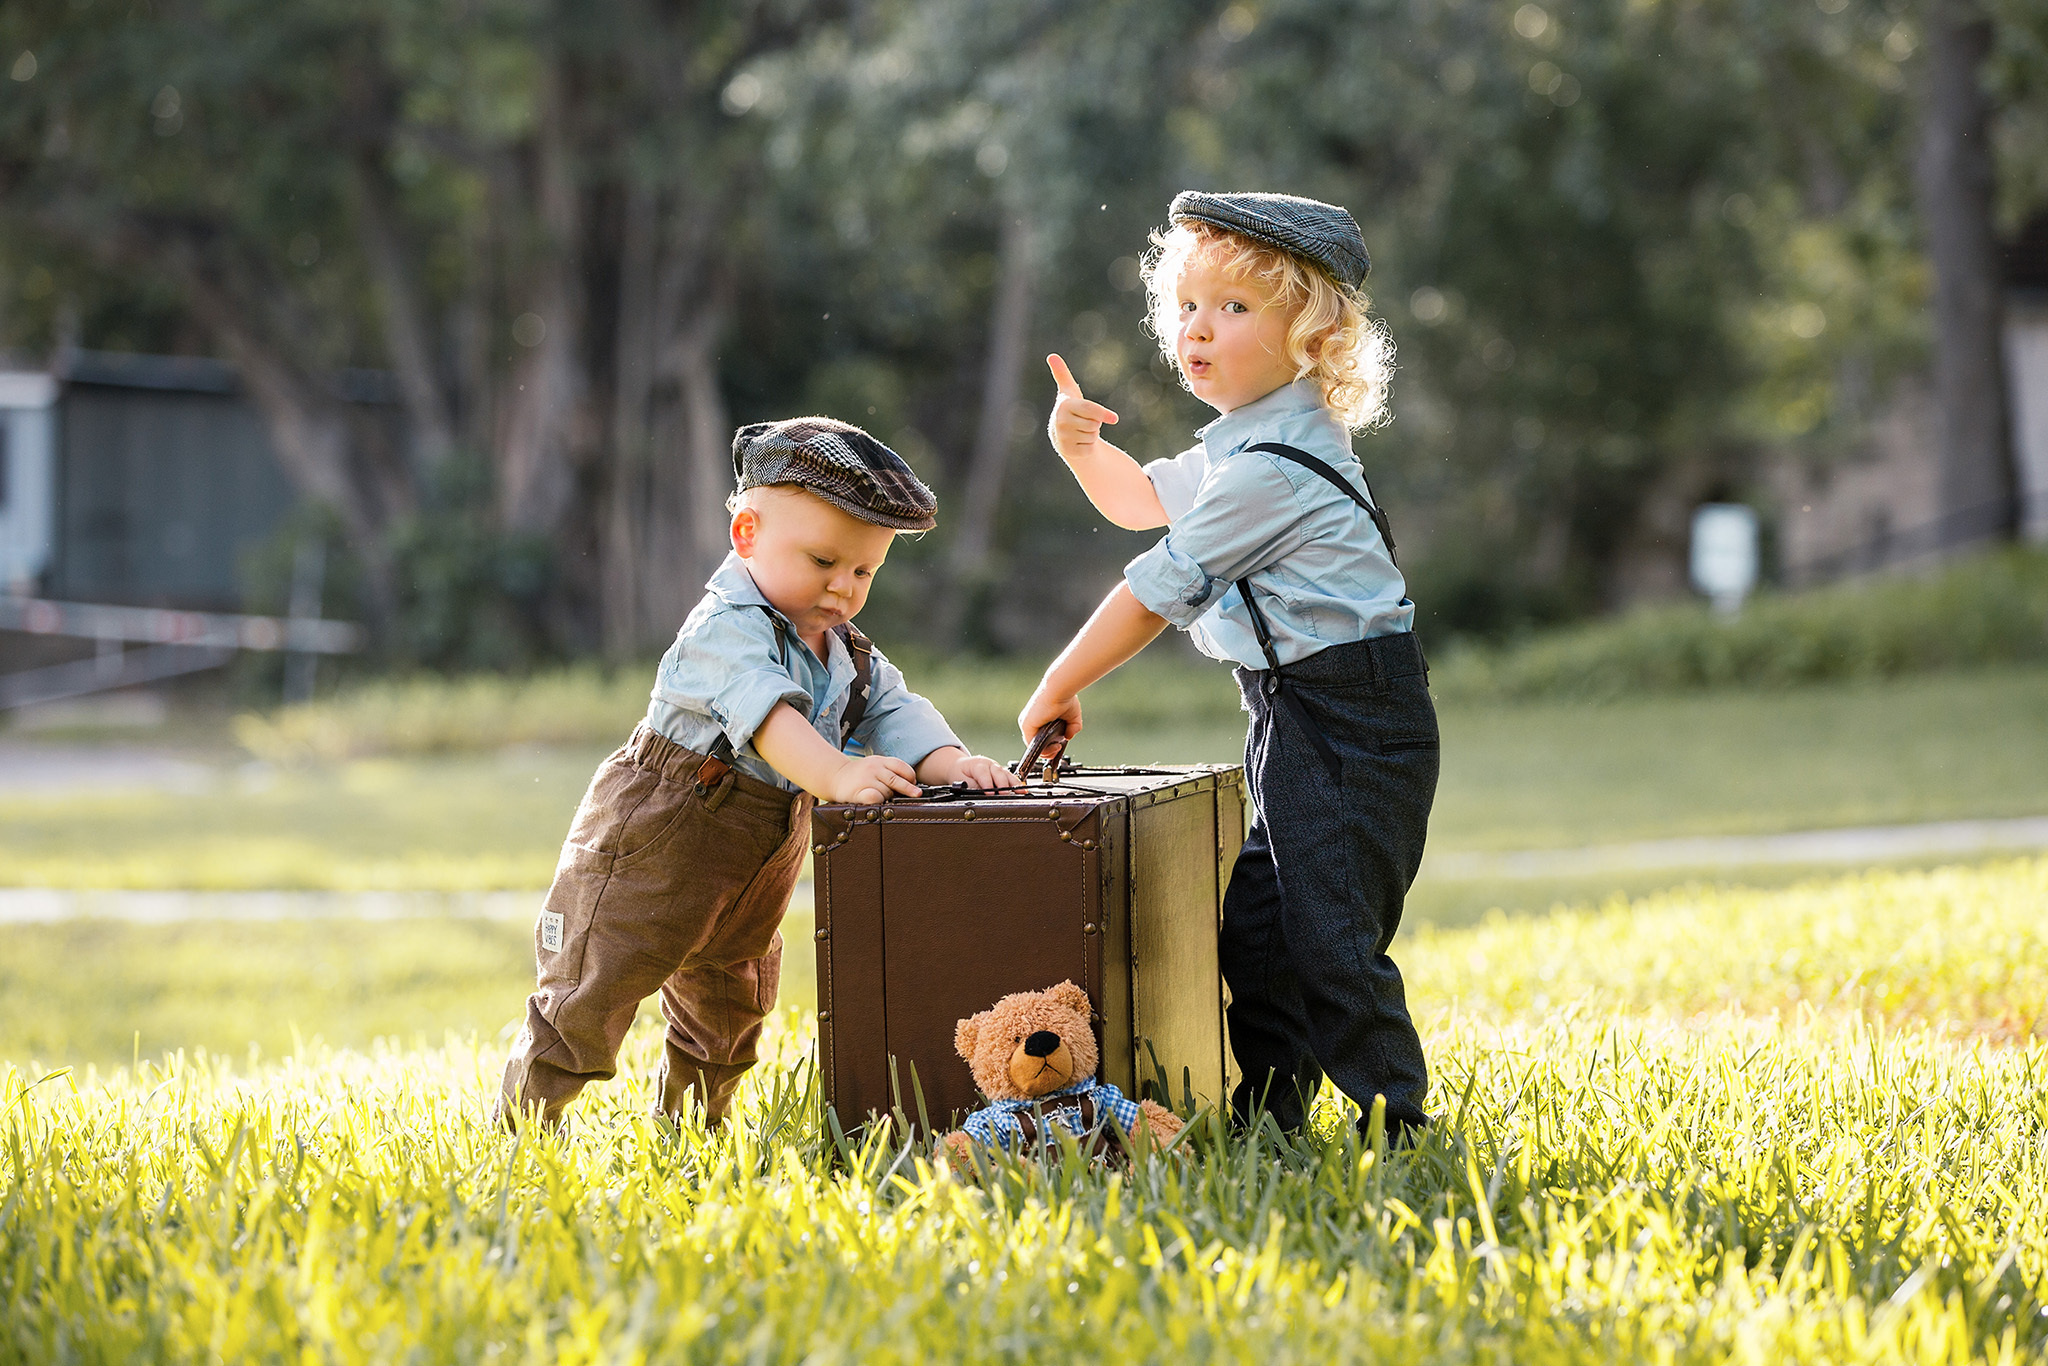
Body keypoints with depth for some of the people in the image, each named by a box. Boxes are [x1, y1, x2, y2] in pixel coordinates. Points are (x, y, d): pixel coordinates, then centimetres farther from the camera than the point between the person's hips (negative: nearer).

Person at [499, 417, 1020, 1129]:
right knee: (589, 998, -5)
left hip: (757, 869, 8)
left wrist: (949, 762, -28)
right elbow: (764, 709, -40)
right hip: (653, 842, -8)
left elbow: (896, 712, -6)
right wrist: (836, 774, -56)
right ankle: (519, 1132, 7)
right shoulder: (728, 628, -23)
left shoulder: (852, 656, 5)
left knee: (726, 1015, 21)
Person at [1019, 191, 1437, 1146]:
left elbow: (1159, 590, -15)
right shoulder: (1244, 441, 14)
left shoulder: (1272, 467, -20)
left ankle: (1398, 1132, -7)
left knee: (1331, 937, -12)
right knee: (1258, 924, 11)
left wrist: (1060, 687, -4)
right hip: (1297, 720, 11)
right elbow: (1143, 500, 32)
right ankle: (1263, 1121, 19)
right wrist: (1082, 447, 10)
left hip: (1346, 725, -11)